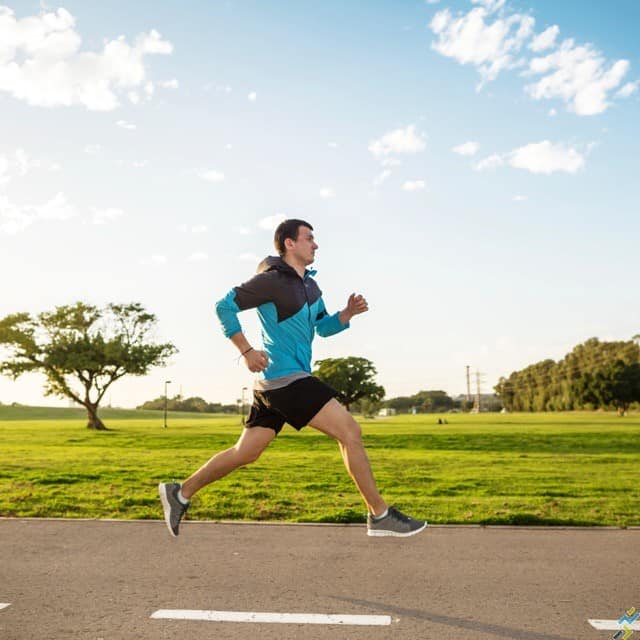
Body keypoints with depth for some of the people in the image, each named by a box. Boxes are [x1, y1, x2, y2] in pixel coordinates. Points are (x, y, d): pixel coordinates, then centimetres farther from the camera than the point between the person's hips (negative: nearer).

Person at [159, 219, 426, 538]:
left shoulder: (309, 285, 17)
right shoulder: (272, 280, -10)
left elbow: (323, 326, 24)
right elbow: (224, 306, -10)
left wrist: (349, 312, 5)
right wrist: (246, 351, -14)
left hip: (275, 383, 10)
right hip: (284, 378, -10)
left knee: (245, 452, 14)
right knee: (350, 431, -10)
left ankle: (180, 493, 25)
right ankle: (380, 515, -3)